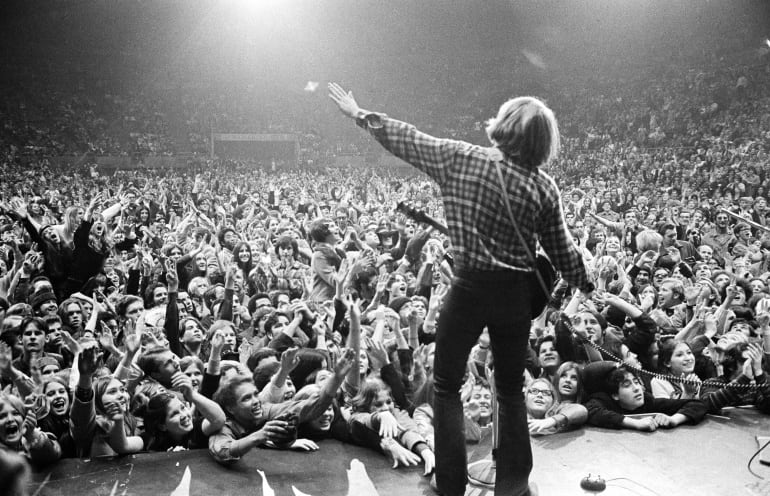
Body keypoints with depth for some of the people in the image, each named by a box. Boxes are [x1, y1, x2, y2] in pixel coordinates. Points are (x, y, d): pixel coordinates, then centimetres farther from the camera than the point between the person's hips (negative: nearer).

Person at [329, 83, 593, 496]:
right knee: (511, 389, 18)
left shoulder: (460, 158, -10)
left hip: (470, 287, -3)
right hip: (517, 293, 3)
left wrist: (360, 115, 14)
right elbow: (561, 250, 4)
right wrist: (585, 284, 23)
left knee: (446, 386, 11)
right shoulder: (543, 187, -3)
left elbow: (407, 141, 0)